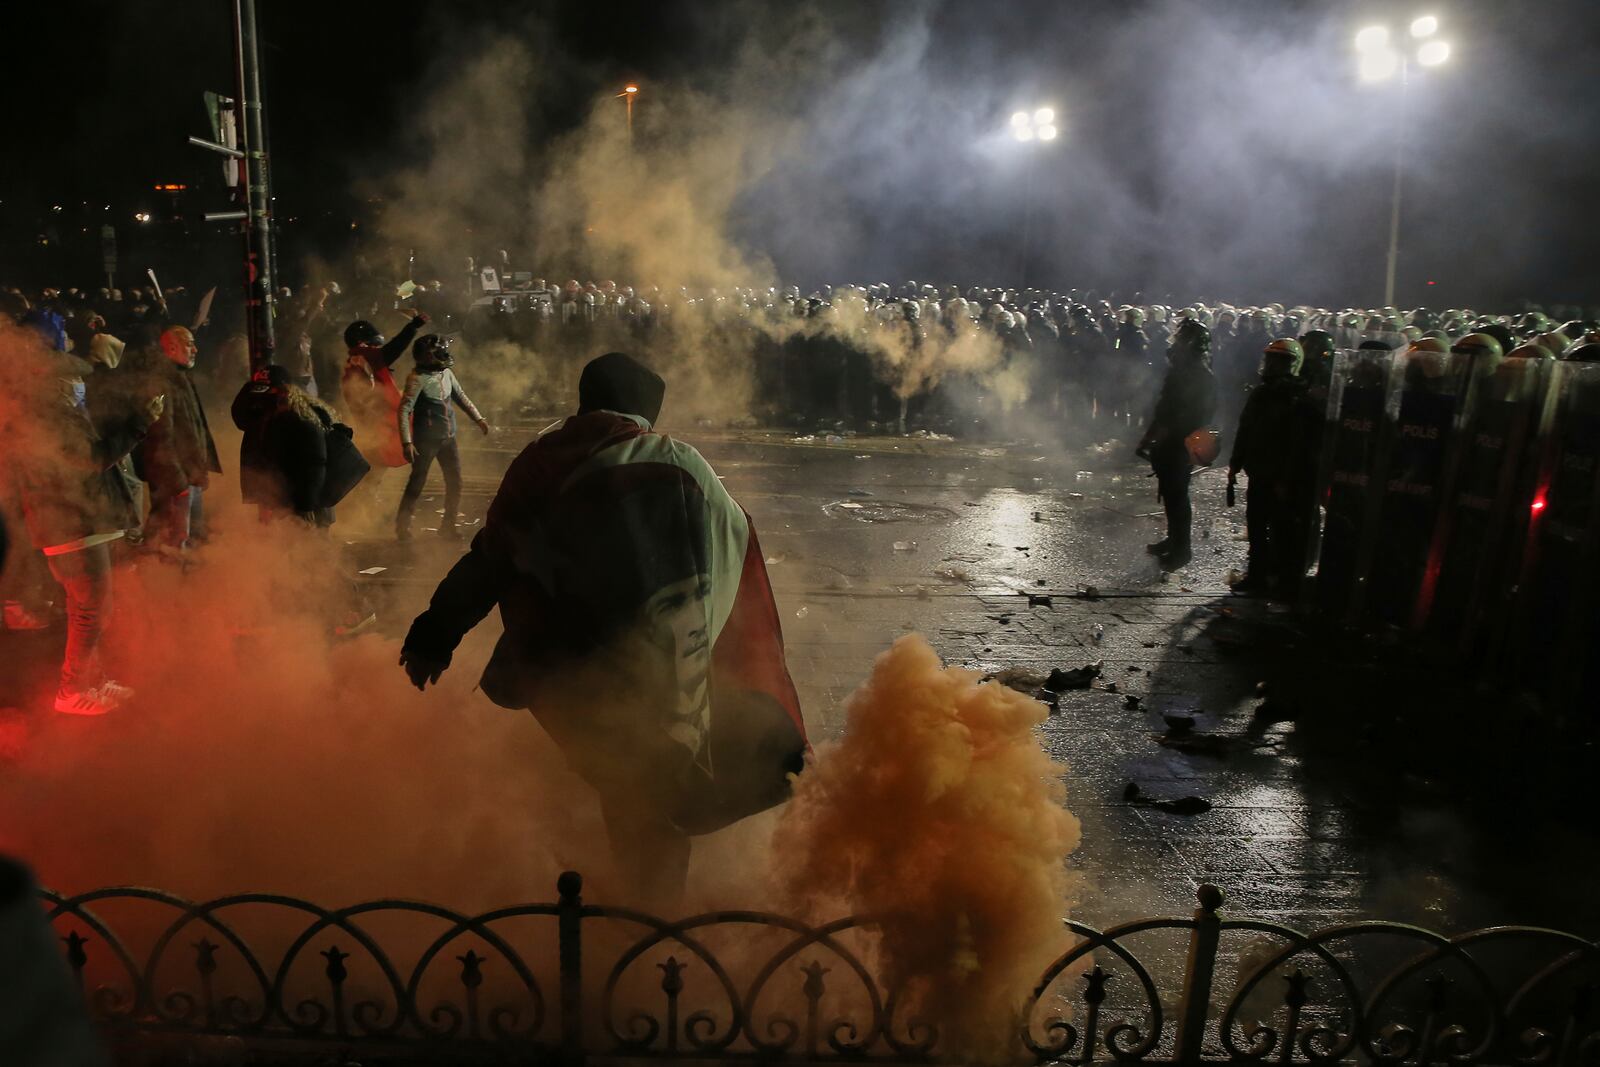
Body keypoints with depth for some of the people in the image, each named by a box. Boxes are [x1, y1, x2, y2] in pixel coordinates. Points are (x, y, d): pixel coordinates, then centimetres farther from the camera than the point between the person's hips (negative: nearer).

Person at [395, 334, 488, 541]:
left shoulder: (446, 373, 4)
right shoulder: (418, 378, -17)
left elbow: (460, 397, 19)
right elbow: (404, 411, -20)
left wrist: (478, 418, 19)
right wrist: (406, 442, -26)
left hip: (448, 437, 7)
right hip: (426, 439, -7)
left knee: (455, 481, 8)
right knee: (417, 482, 1)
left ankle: (448, 525, 21)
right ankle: (402, 526, 15)